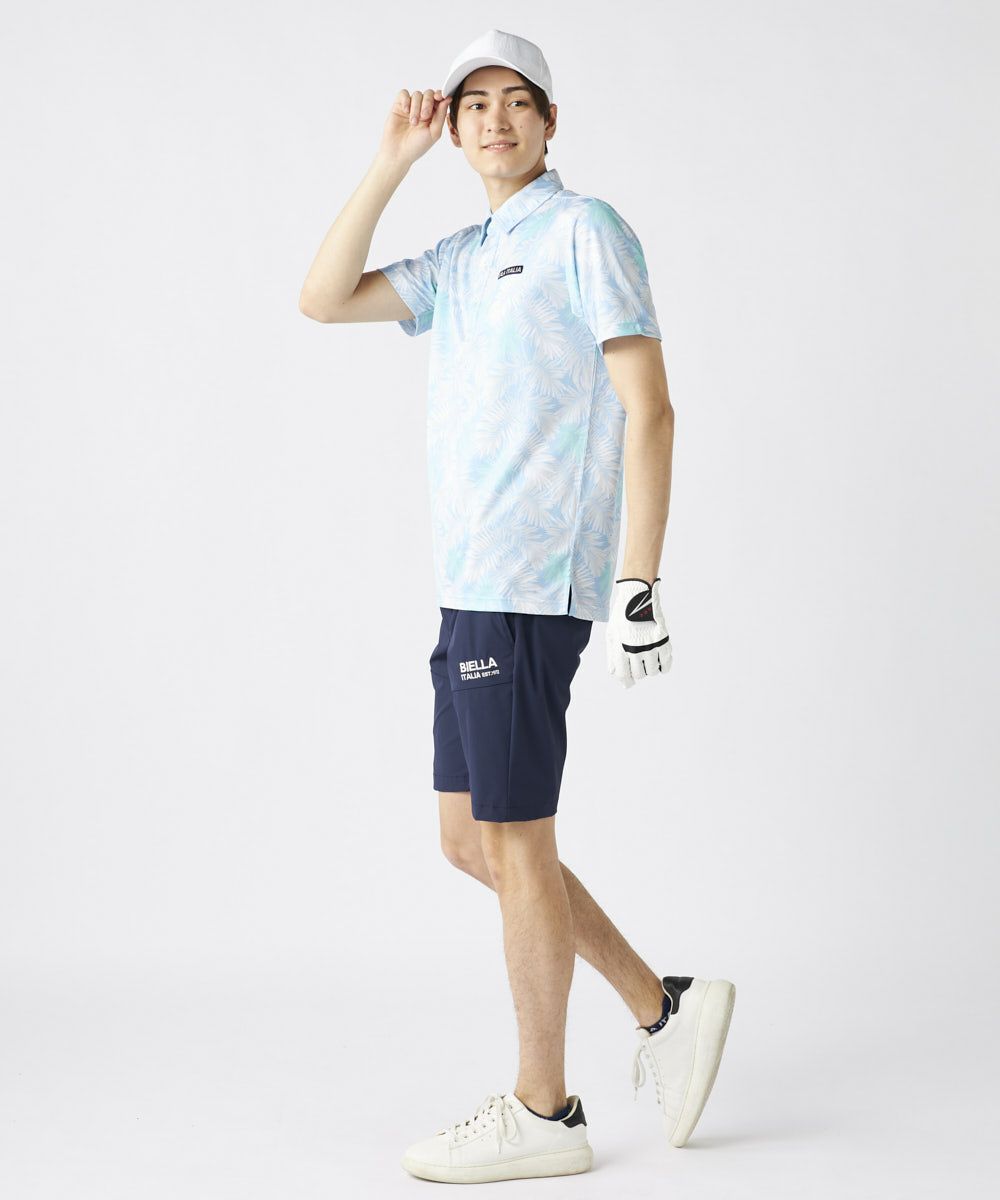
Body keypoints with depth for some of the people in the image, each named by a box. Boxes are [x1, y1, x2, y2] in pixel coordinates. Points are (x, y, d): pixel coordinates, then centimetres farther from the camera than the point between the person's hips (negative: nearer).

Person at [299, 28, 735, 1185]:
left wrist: (638, 583, -17)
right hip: (474, 582, 9)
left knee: (513, 843, -2)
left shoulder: (585, 231, -4)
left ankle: (541, 1111, 10)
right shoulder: (460, 260, 20)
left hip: (530, 583, -9)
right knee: (469, 839, 12)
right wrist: (389, 166, 9)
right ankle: (664, 1008, 21)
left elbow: (647, 408, -10)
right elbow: (322, 300, 13)